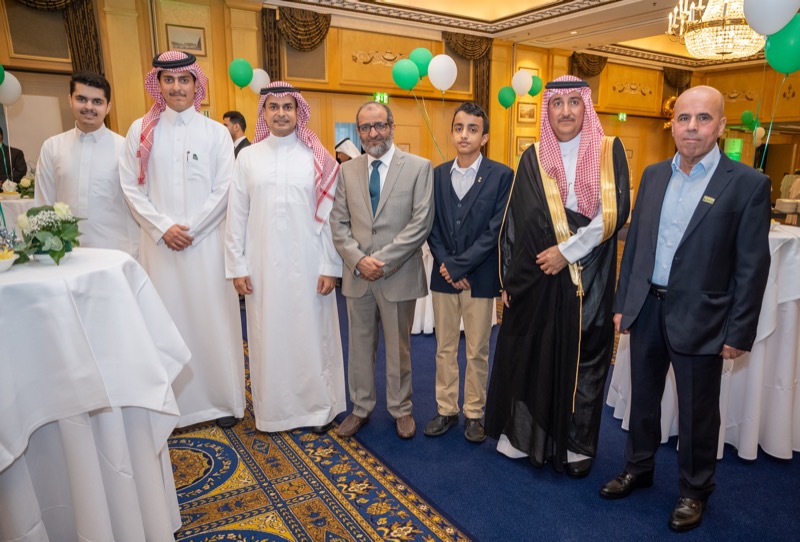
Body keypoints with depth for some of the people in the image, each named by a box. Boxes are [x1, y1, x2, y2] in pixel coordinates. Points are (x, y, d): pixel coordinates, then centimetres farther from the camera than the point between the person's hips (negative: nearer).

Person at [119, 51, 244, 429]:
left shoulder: (216, 132, 3)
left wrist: (190, 229, -8)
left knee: (213, 320, 3)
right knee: (168, 321, 5)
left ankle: (223, 399, 16)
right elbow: (132, 188, 4)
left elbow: (224, 190, -1)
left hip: (207, 242, -1)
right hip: (159, 243, 1)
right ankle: (175, 402, 17)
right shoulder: (141, 130, 7)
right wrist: (163, 228, -8)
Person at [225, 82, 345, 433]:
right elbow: (236, 216, 5)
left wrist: (330, 267, -5)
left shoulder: (317, 158, 0)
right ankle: (272, 409, 26)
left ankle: (318, 406, 24)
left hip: (307, 265, -1)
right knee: (269, 336, 10)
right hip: (263, 265, 2)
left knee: (311, 334, 7)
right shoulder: (248, 157, 5)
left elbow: (330, 216, -2)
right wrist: (236, 266, 1)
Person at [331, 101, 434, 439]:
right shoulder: (347, 170, 7)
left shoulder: (419, 167, -4)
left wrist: (382, 260, -16)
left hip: (399, 275, -3)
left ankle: (401, 409, 30)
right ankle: (361, 408, 31)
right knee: (359, 345, 14)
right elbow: (338, 223, 4)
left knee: (398, 347, 11)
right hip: (357, 275, 3)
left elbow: (421, 223, -11)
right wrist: (358, 260, -12)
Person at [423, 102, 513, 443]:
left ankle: (474, 414, 25)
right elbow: (432, 226, 5)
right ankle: (446, 410, 27)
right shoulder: (437, 175, 6)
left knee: (477, 352, 8)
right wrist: (445, 264, -9)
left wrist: (459, 265, -14)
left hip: (480, 278, -3)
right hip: (444, 275, 4)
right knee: (444, 348, 12)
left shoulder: (502, 176, -6)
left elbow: (496, 231, -12)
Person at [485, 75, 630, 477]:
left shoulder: (609, 151, 0)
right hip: (534, 275, 2)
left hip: (588, 277, -1)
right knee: (530, 354, 8)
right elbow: (514, 221, 5)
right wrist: (508, 279, 2)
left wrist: (567, 251, -15)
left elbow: (614, 213, -10)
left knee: (582, 357, 8)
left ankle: (577, 444, 25)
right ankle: (523, 434, 26)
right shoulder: (533, 158, 6)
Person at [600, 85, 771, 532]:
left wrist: (739, 333, -10)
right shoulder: (654, 175, 6)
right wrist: (622, 303, 8)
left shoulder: (748, 184, -9)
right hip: (646, 308, 5)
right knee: (643, 398, 18)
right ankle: (638, 469, 39)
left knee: (698, 411, 12)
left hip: (699, 317, -4)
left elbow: (753, 266, -9)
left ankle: (694, 490, 33)